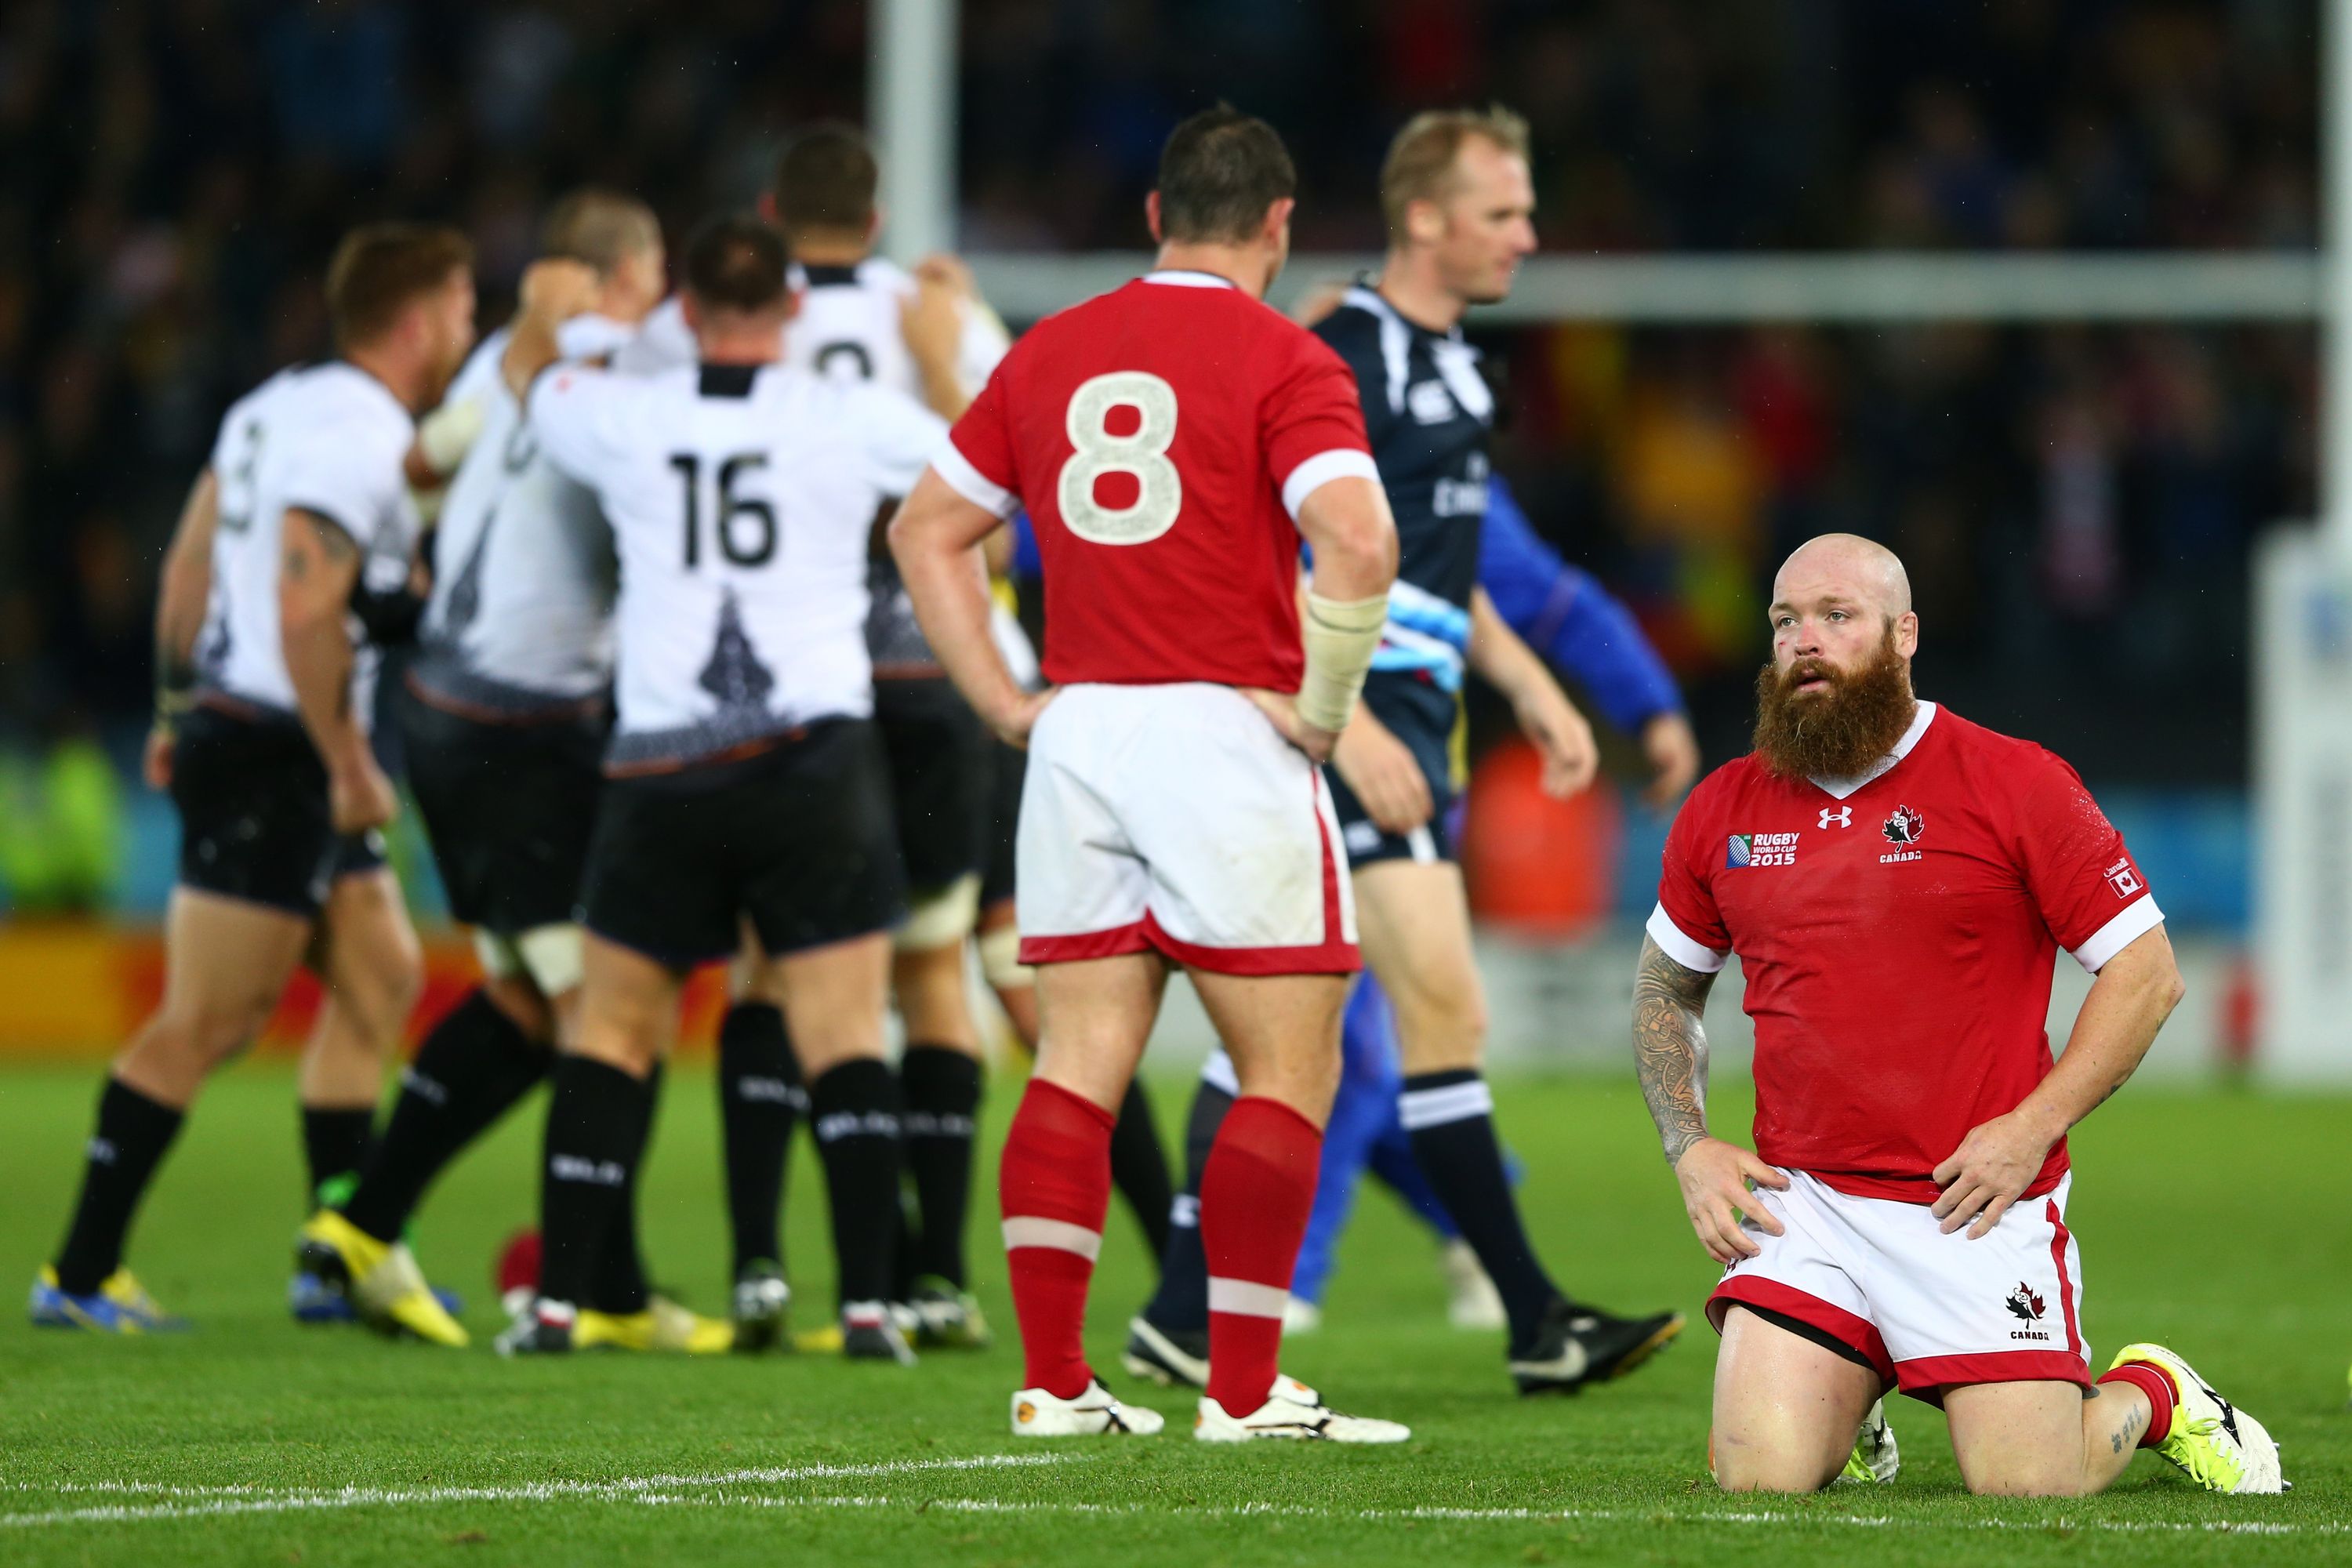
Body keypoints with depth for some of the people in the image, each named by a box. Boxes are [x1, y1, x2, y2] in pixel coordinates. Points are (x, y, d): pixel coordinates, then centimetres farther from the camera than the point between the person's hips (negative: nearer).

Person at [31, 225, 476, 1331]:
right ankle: (79, 1275, -4)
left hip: (229, 728, 10)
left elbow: (189, 558, 18)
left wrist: (176, 706, 23)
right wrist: (351, 770, -17)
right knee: (207, 1022, -7)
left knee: (381, 979, 13)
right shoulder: (360, 438, -17)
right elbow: (305, 614, -23)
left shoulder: (279, 405, 13)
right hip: (273, 756, -10)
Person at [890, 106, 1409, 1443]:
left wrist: (1005, 700, 16)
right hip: (1225, 733, -6)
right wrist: (1321, 706, -10)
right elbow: (1359, 540, -22)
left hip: (1078, 734, 6)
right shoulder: (1280, 360, -7)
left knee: (1081, 1065, 8)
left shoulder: (1049, 353, 11)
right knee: (1291, 1069, 1)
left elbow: (928, 529, 18)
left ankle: (1054, 1380, 5)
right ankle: (1246, 1391, -3)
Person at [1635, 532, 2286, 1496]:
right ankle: (1853, 1387, 23)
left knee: (2025, 1485, -9)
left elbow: (2146, 972, -2)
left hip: (1976, 1206, -3)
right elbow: (1665, 987, 24)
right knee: (1760, 1478, -12)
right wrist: (1688, 1147, 8)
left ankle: (2152, 1397, 25)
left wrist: (2032, 1127, -12)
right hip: (1802, 1201, 3)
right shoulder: (1722, 811, 8)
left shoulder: (2016, 785, -3)